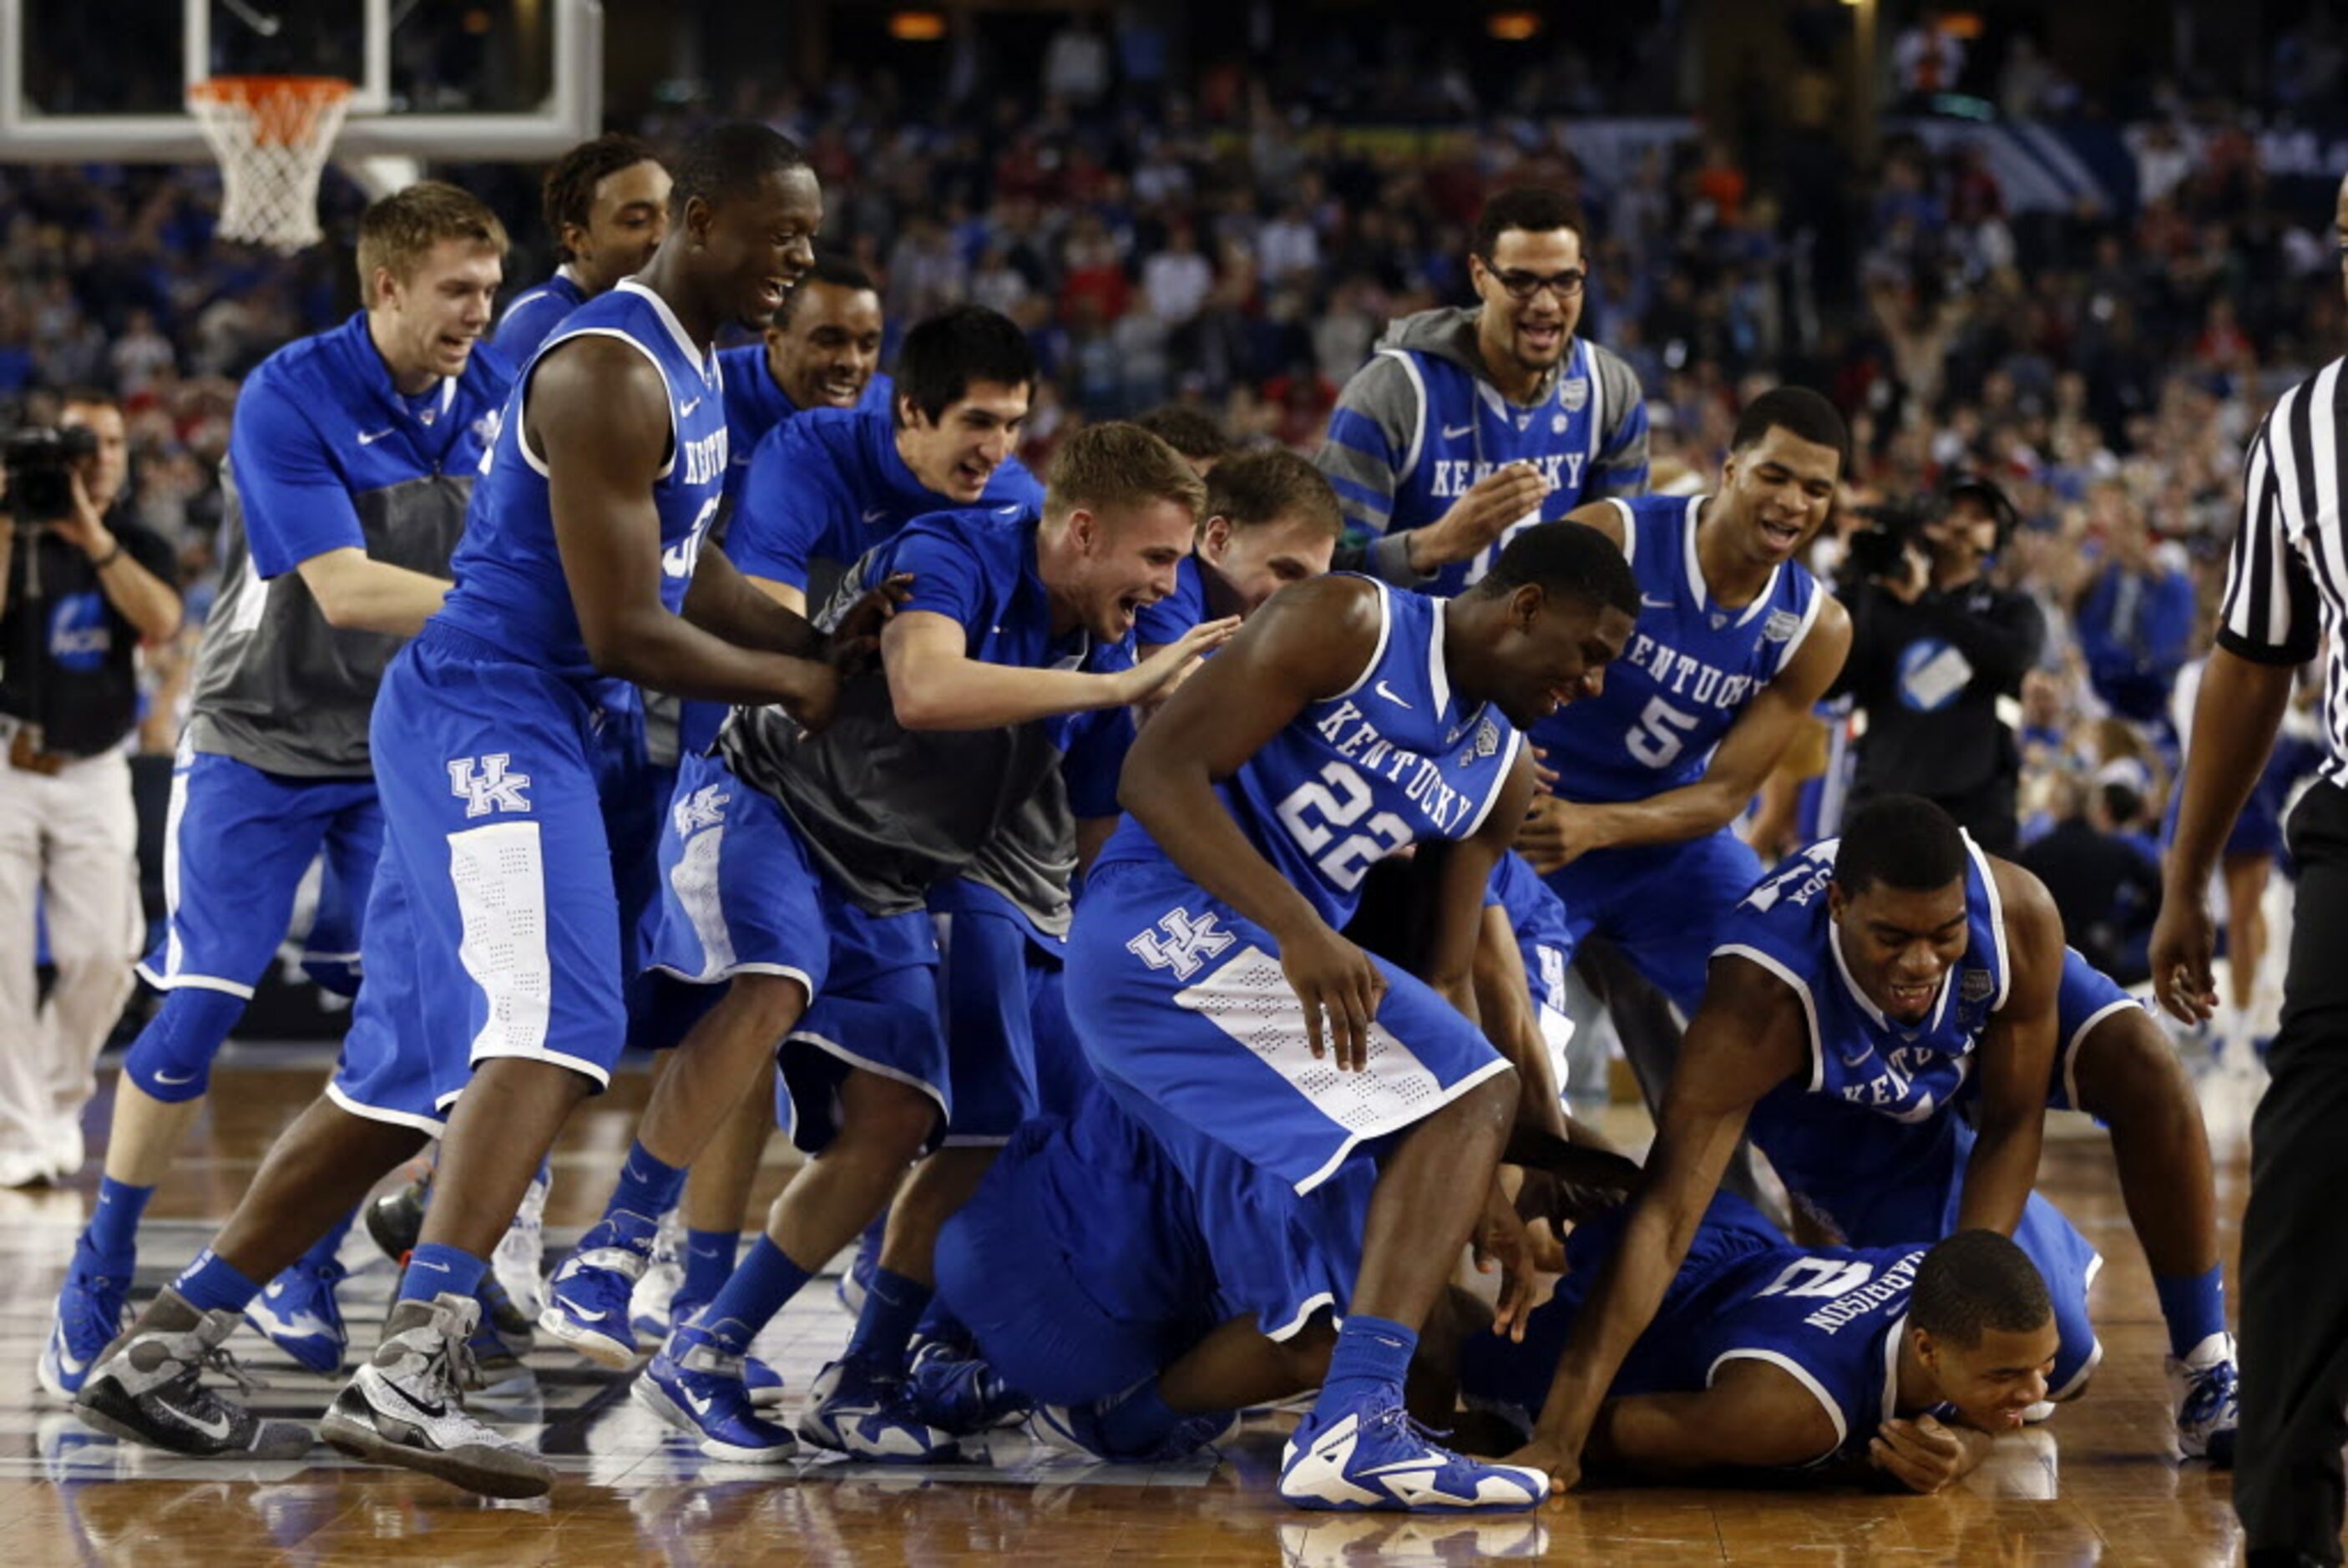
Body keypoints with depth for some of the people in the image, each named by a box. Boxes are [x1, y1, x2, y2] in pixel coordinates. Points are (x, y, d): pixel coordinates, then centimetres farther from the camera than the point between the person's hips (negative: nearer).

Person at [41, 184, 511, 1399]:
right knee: (199, 1007, -7)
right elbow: (342, 590, -30)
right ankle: (98, 1281, 8)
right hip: (259, 745, -4)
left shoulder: (491, 396, -5)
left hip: (404, 751, 4)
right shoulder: (285, 400, -22)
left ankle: (303, 1275, 6)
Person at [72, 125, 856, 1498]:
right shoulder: (611, 376, -16)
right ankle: (408, 1376, -40)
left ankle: (161, 1357, 18)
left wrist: (822, 639, 10)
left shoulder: (693, 373, 17)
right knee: (550, 1026, -26)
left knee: (414, 1074, 12)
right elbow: (623, 630, -18)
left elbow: (688, 575, 26)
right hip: (488, 718, -11)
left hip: (521, 731, 11)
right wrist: (791, 686, -5)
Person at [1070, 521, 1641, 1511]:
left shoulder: (1500, 773, 14)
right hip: (1161, 922, -10)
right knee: (1471, 1092, -19)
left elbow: (1445, 982, 14)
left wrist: (1484, 1178, 4)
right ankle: (1356, 1427, -32)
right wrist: (1297, 930, -30)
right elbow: (1158, 772, -17)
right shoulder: (1347, 628, -9)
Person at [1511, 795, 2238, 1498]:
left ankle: (2206, 1374, -11)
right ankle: (2048, 1244, 32)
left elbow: (2011, 1122, -21)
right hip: (1845, 1116, -2)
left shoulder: (2020, 917, -38)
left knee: (2141, 1063, -29)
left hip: (1993, 1029, 2)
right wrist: (1561, 1433, -52)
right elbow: (1665, 1217, -47)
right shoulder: (1763, 998, -45)